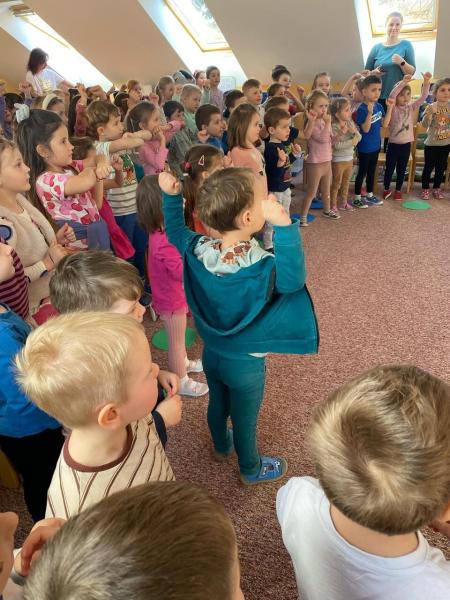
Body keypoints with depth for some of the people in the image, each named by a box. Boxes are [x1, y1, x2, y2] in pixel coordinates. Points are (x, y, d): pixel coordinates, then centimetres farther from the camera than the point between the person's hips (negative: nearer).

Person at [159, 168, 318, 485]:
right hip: (245, 362, -6)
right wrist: (284, 226, -56)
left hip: (211, 352, 6)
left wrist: (171, 197, 0)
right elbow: (294, 280, -50)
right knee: (245, 418, 20)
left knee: (218, 404, 31)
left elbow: (175, 231, 4)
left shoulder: (197, 249, -15)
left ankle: (222, 445, 60)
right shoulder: (257, 265, -35)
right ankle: (251, 469, 47)